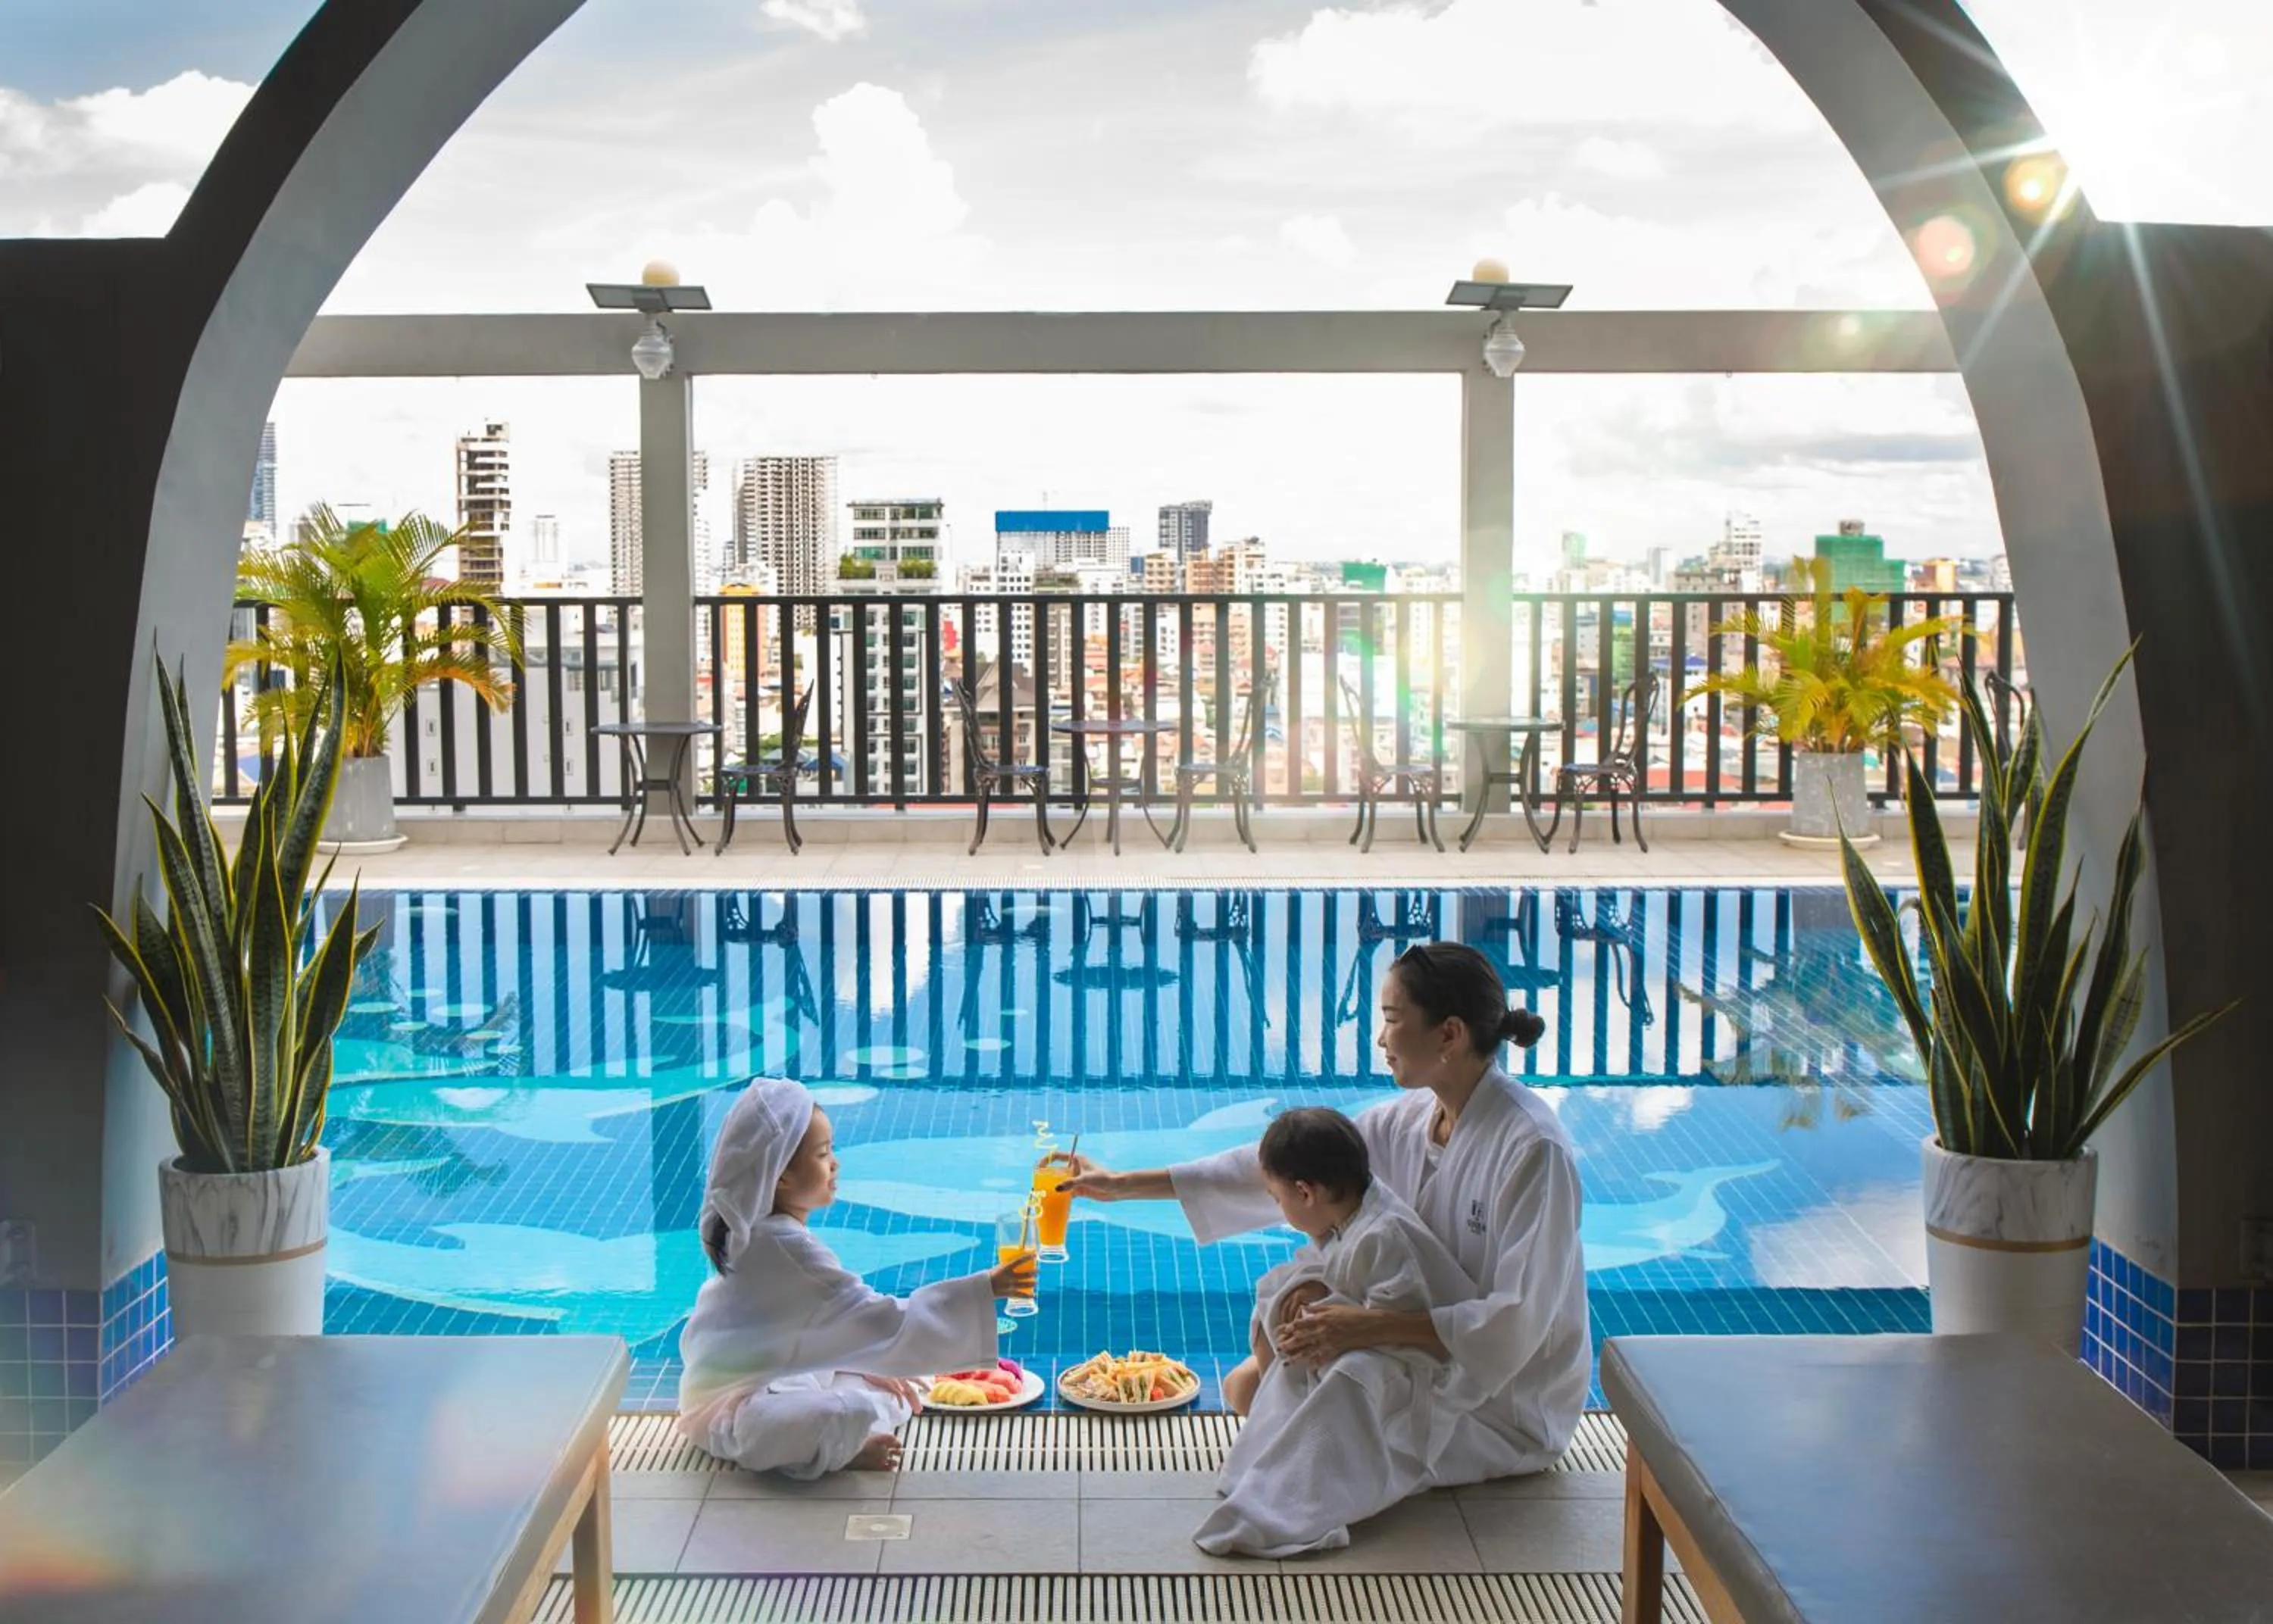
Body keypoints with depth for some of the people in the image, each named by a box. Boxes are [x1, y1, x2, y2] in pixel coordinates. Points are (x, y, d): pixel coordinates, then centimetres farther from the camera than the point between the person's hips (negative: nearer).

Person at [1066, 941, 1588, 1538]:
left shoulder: (1532, 1148, -26)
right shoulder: (1409, 1119, -2)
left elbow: (1516, 1325, -28)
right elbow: (1280, 1167, 3)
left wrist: (1368, 1326, -30)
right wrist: (1125, 1185, 2)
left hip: (1510, 1398, -7)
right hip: (1431, 1345, 7)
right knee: (1249, 1386, 0)